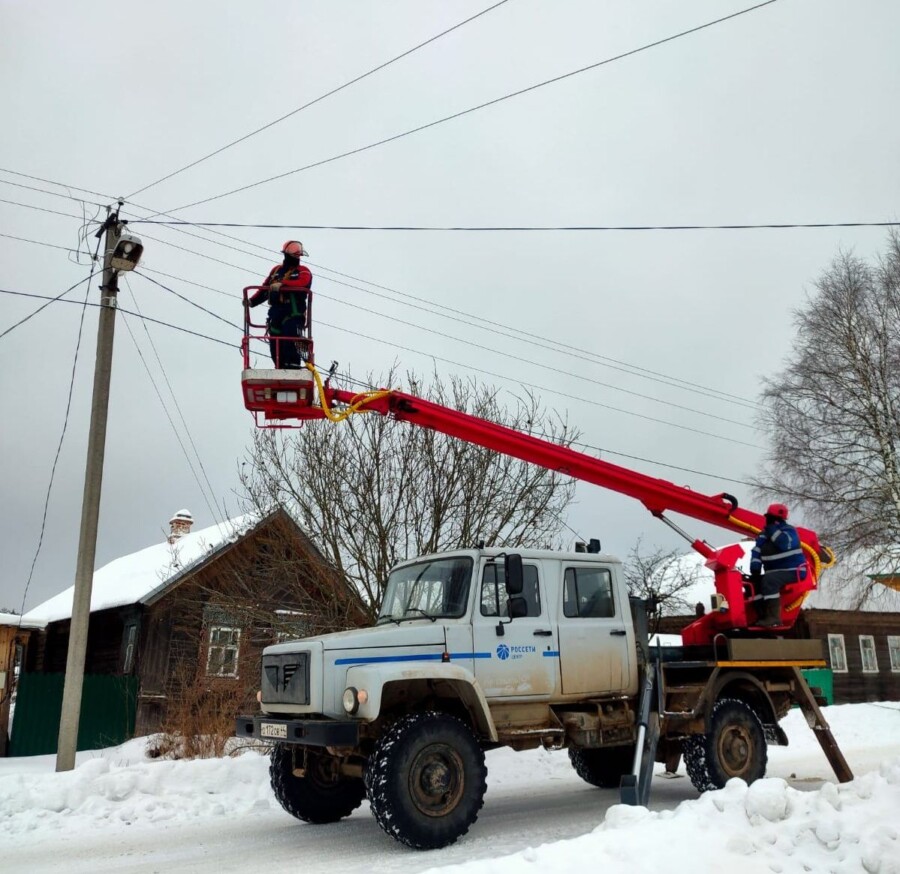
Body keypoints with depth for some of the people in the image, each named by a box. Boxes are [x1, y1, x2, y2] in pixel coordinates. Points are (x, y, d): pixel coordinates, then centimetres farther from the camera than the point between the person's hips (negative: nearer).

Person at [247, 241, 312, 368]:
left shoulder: (303, 271, 6)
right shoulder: (276, 270, 21)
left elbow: (303, 283, -17)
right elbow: (265, 288, 23)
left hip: (294, 313, -5)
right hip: (276, 313, 5)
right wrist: (252, 301, 9)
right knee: (275, 344, 3)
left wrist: (282, 285, -26)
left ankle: (294, 367, -17)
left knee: (290, 340, -19)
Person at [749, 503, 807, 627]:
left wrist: (773, 530, -22)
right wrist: (754, 569, -10)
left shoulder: (789, 530, -8)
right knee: (755, 582, -10)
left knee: (769, 580, -33)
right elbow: (756, 552, 3)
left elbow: (785, 544, -31)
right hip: (774, 573, 8)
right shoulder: (764, 534, 12)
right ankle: (762, 615, -13)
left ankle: (774, 617, -36)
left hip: (793, 570, -8)